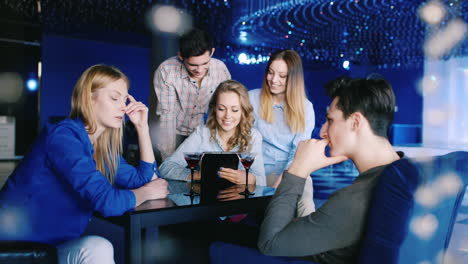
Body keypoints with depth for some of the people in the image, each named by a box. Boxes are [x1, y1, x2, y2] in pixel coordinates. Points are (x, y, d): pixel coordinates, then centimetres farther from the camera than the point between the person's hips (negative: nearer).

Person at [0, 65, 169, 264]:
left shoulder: (102, 149, 6)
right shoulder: (63, 135, -19)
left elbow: (146, 178, 8)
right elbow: (106, 201, -27)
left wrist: (142, 126, 5)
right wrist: (145, 192, -8)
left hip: (57, 247, 7)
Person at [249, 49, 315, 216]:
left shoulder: (305, 108, 3)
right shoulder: (252, 98, 2)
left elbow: (300, 151, -2)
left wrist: (281, 181, -16)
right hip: (259, 171, 0)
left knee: (306, 208, -28)